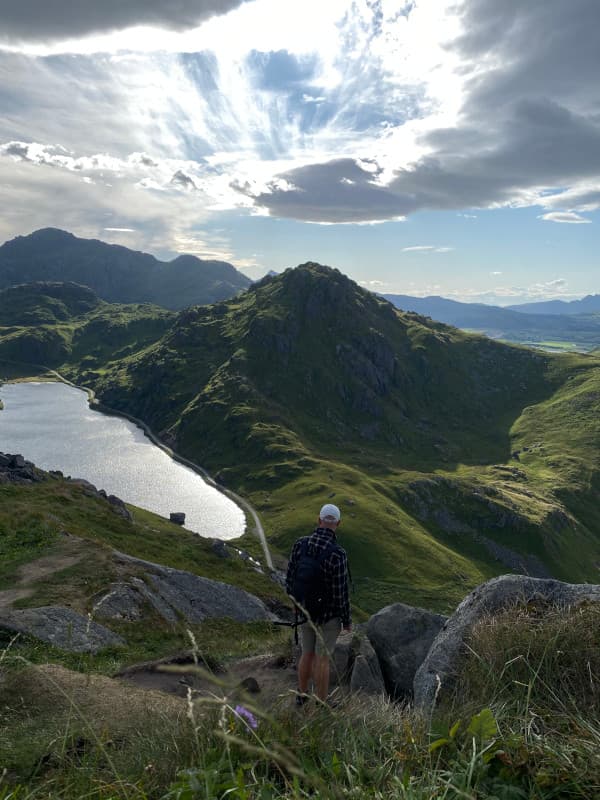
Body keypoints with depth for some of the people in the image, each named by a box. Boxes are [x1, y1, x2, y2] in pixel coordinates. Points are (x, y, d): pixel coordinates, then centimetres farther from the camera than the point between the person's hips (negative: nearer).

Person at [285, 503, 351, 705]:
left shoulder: (300, 544, -16)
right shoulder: (337, 555, -31)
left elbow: (291, 579, -5)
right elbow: (340, 594, -23)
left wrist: (296, 601, 15)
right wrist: (348, 621, -5)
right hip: (329, 614, -4)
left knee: (308, 653, 24)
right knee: (322, 658, 12)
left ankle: (302, 697, 40)